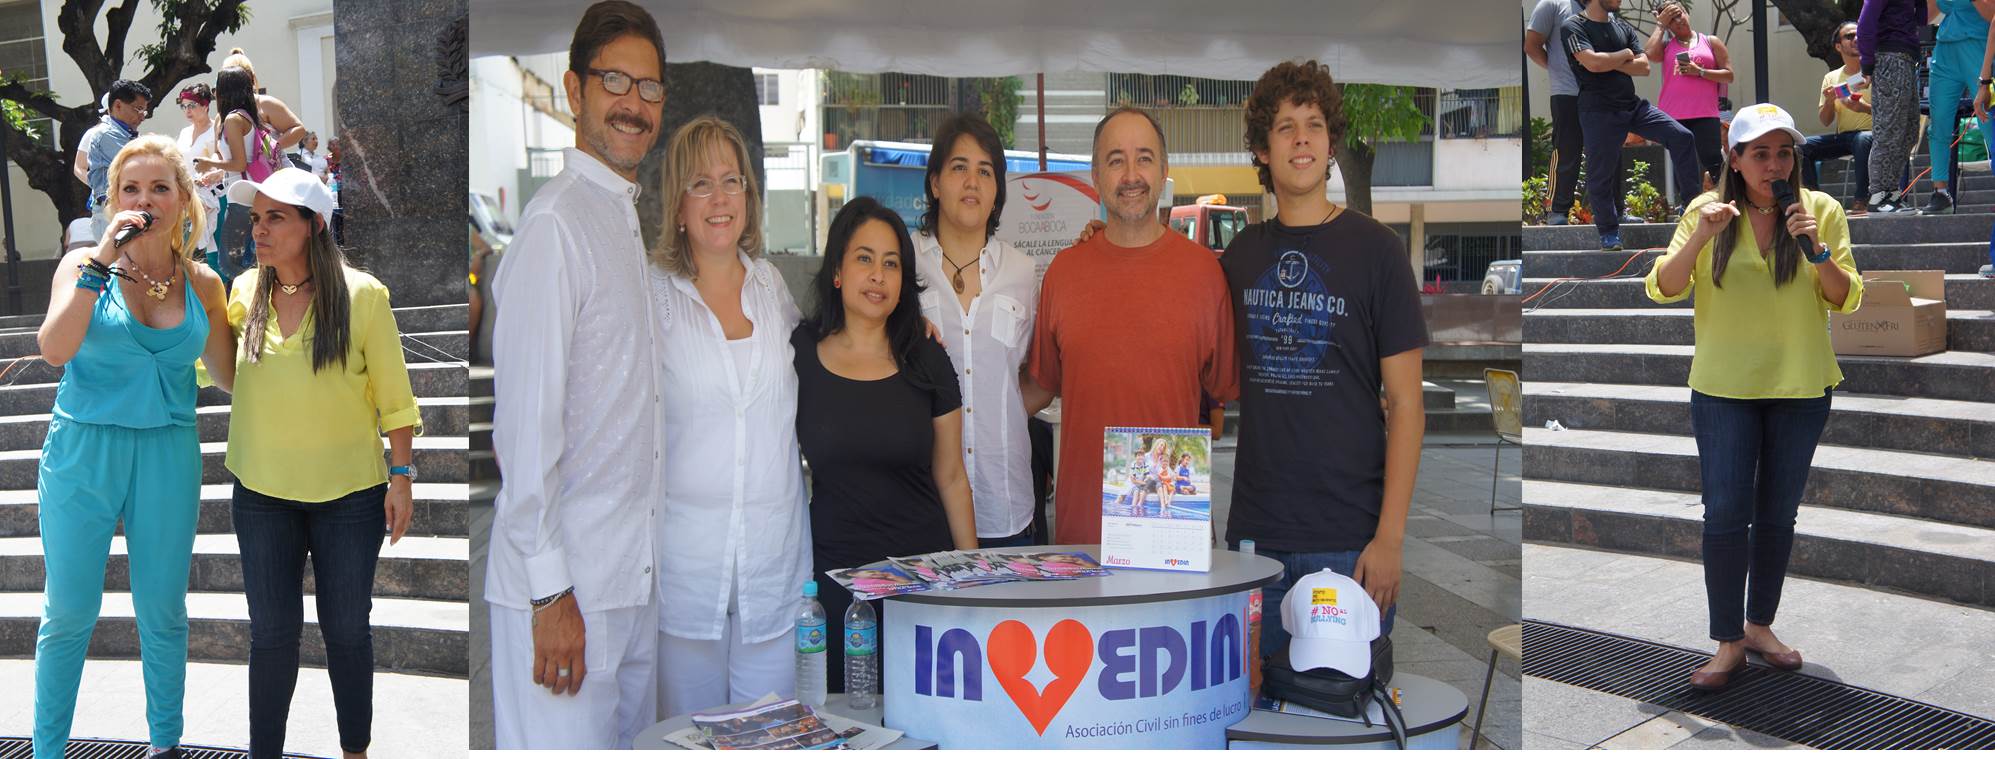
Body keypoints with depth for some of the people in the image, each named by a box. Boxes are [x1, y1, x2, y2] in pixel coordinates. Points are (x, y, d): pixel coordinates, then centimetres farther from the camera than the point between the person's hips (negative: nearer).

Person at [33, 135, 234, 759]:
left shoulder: (203, 283, 4)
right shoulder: (85, 264, -2)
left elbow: (229, 377, 13)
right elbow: (54, 349, -19)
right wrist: (102, 262, -21)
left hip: (168, 456, 2)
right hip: (84, 451, -2)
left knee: (163, 613, 10)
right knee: (69, 614, 5)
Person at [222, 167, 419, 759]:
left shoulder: (362, 295, -11)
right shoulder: (244, 293, -1)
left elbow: (393, 394, -5)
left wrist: (402, 476, -6)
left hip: (349, 493, -2)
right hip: (261, 491, 2)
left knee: (347, 628, 11)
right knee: (271, 632, 9)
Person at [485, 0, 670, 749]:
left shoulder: (627, 217, 14)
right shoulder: (555, 223, -14)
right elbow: (529, 417, -18)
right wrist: (550, 589, -19)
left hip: (632, 569, 9)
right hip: (564, 580, -8)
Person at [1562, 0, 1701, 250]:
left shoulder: (1624, 29, 15)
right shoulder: (1574, 27, -4)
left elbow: (1644, 67, 4)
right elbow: (1593, 63, -20)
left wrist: (1611, 62, -9)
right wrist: (1625, 55, -3)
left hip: (1633, 105, 6)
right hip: (1599, 111, -5)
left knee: (1682, 137, -7)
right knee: (1600, 173, -3)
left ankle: (1690, 201, 4)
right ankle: (1609, 233, 12)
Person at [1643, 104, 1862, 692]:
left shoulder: (1822, 210, -4)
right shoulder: (1707, 210, -5)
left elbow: (1847, 300, -5)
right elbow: (1663, 290, -9)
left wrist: (1816, 249, -21)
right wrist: (1701, 236, -24)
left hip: (1801, 388, 1)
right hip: (1723, 387, -1)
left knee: (1778, 513, 12)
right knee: (1725, 514, -3)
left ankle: (1760, 624, 27)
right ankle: (1728, 642, 5)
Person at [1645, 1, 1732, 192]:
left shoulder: (1711, 42, 13)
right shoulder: (1666, 44, 14)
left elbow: (1728, 75, 8)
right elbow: (1650, 55, -9)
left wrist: (1700, 72, -7)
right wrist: (1660, 25, 2)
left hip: (1705, 116, -1)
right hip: (1672, 117, 1)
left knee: (1713, 163, -14)